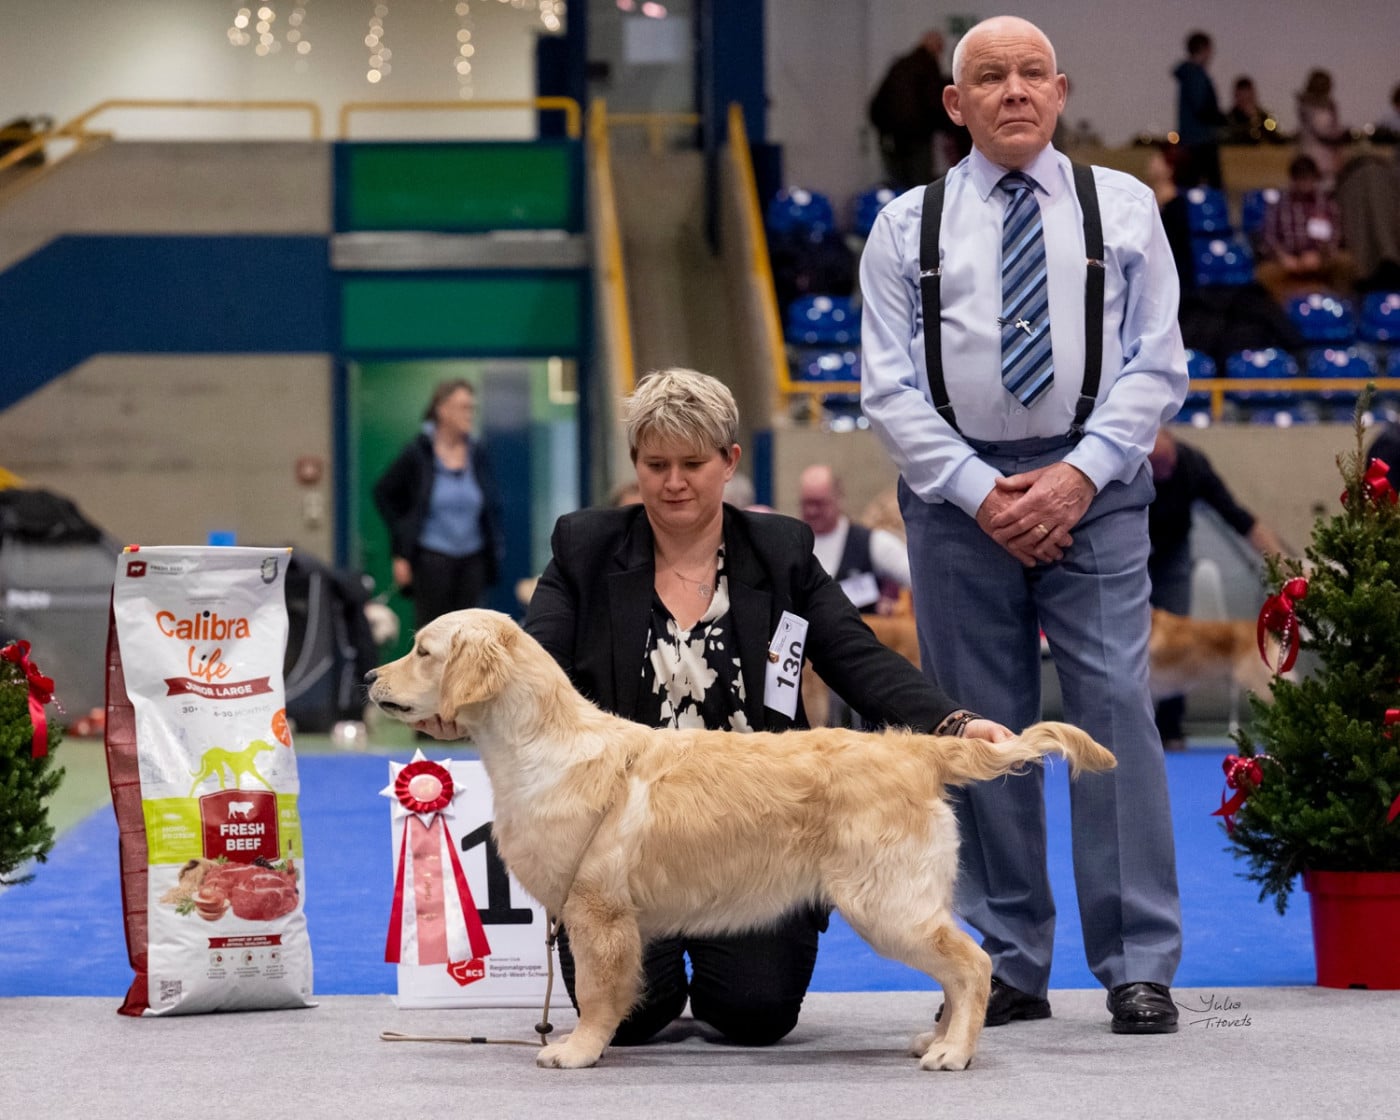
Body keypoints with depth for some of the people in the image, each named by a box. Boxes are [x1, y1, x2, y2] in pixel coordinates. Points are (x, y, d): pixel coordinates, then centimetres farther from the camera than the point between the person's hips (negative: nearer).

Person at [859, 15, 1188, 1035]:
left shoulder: (1124, 207, 8)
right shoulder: (907, 227, 8)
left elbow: (1155, 366, 3)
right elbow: (891, 388, 3)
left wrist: (1080, 474, -11)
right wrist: (981, 493, -9)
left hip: (1094, 486, -1)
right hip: (958, 489, 1)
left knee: (1114, 704, -9)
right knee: (981, 725, 2)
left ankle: (1139, 967, -6)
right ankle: (1007, 966, 9)